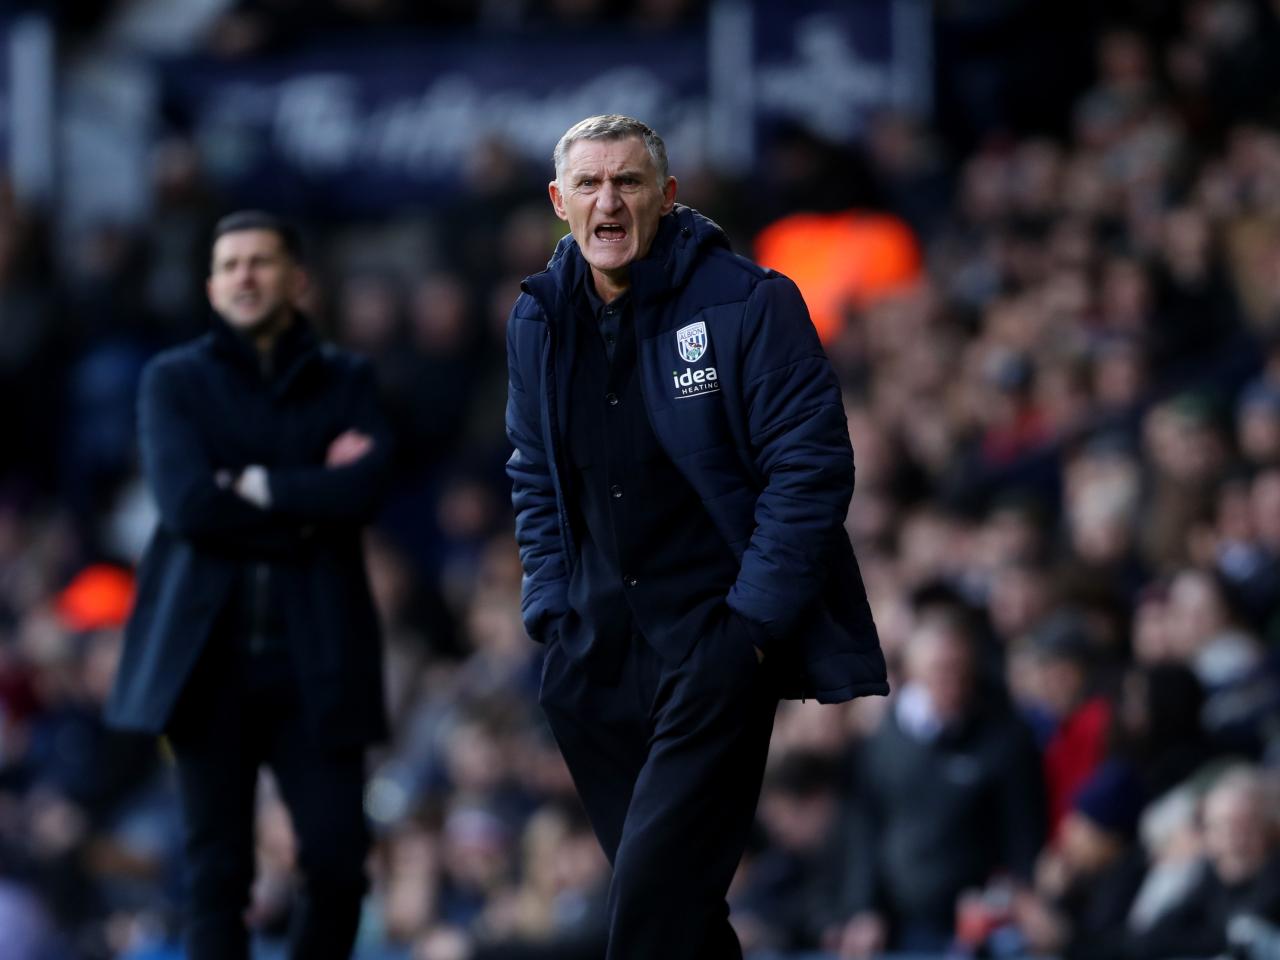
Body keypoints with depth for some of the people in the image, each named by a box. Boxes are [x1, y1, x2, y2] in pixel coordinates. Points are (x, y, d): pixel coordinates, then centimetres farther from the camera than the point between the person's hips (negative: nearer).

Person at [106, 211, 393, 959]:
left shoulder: (347, 382, 11)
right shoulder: (175, 380, 8)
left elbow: (363, 490, -7)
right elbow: (185, 501, -8)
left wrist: (255, 486, -7)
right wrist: (310, 501, -5)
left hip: (315, 659, 1)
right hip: (209, 654, -1)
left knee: (338, 862, -7)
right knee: (218, 874, -2)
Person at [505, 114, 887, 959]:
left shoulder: (746, 302, -10)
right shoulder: (540, 320, 8)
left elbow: (811, 467, -11)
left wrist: (754, 620, -14)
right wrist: (553, 612, 8)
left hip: (715, 642, -6)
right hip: (599, 651, 6)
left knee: (659, 890, -15)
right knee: (663, 887, 9)